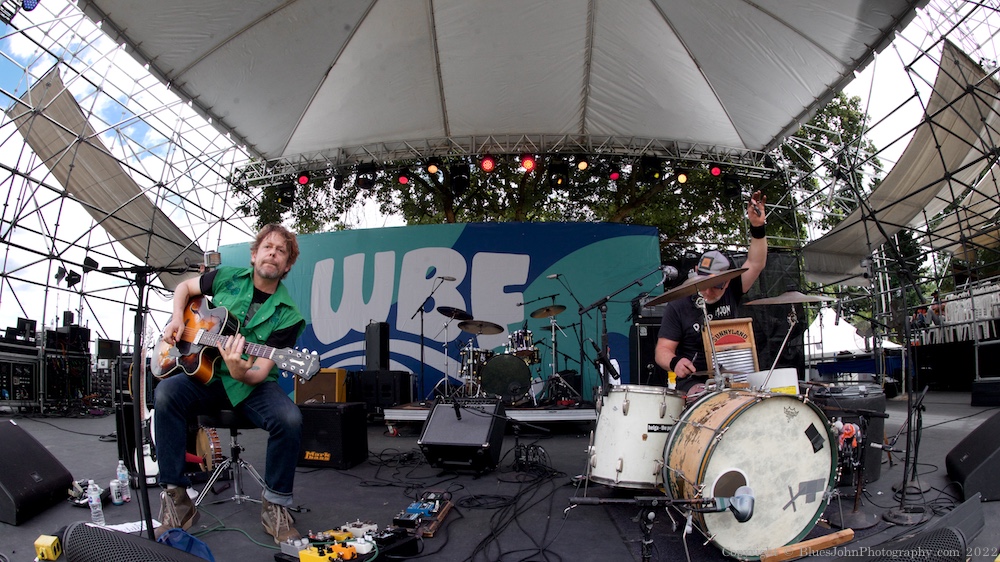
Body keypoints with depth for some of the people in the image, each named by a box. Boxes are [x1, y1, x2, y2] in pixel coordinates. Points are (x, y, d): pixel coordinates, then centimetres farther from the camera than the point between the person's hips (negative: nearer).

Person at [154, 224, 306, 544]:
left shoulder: (287, 315, -7)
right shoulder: (227, 278, 2)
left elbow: (261, 371, -14)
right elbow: (184, 287, 21)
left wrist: (241, 373, -36)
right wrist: (177, 319, 2)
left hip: (251, 385, -2)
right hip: (206, 375, 2)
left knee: (289, 419, -31)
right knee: (166, 393, -29)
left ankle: (275, 505, -9)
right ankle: (176, 500, -20)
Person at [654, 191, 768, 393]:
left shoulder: (731, 293, 5)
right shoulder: (678, 306, -6)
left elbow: (755, 264, -4)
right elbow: (663, 349, -9)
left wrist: (757, 227, -17)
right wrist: (674, 362, -32)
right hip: (694, 381, -4)